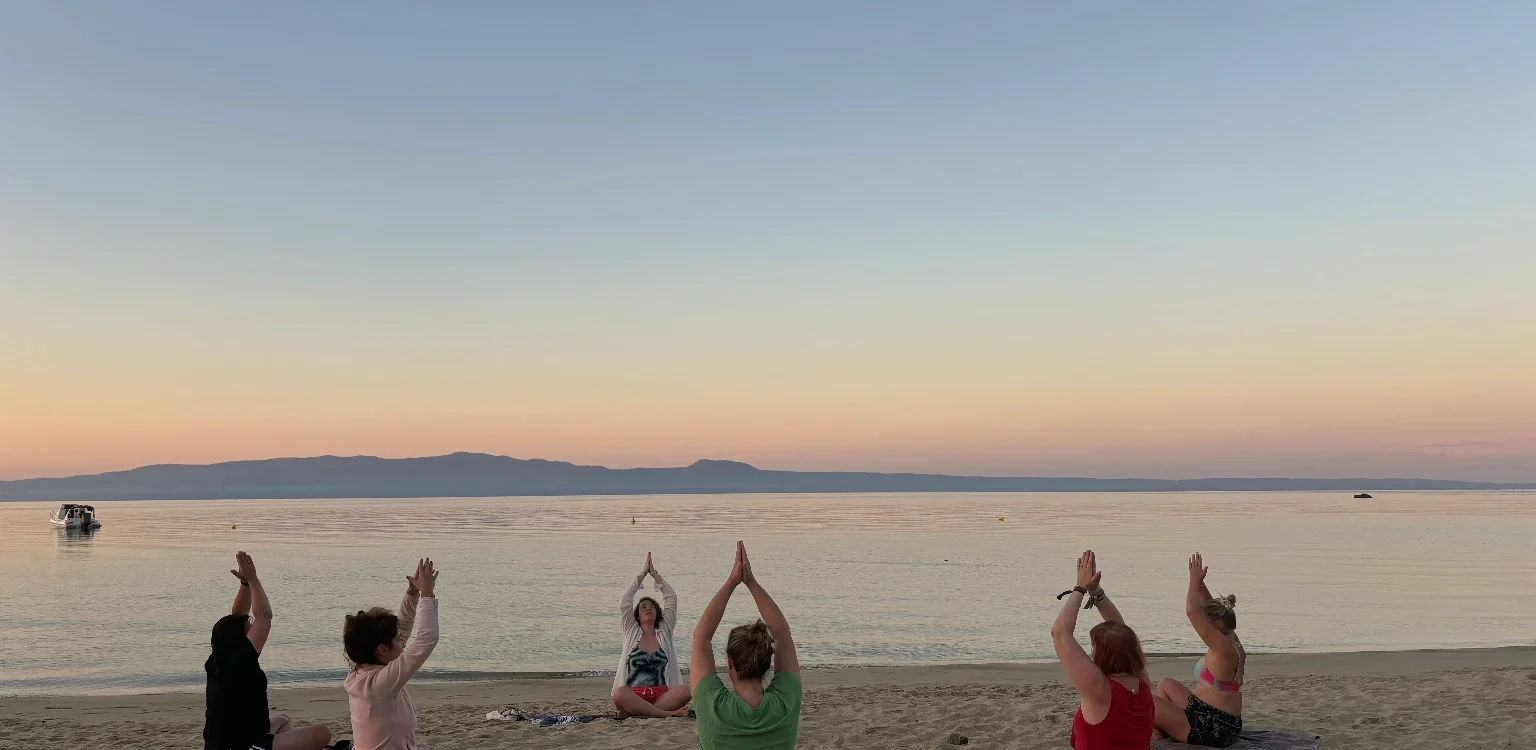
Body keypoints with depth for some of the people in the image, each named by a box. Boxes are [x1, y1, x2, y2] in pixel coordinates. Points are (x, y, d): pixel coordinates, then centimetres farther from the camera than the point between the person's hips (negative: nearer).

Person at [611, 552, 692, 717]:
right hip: (633, 696, -1)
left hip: (662, 696, 1)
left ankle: (634, 711, -27)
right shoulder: (631, 632, 14)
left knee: (686, 691, -31)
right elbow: (624, 602, 3)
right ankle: (669, 713, -31)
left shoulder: (664, 632, 17)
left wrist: (655, 573, 9)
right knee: (619, 694, -37)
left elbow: (672, 599, 10)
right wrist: (643, 573, 6)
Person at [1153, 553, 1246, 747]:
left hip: (1211, 729, -11)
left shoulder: (1224, 649, -22)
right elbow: (1212, 609, 17)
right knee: (1166, 684, 25)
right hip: (1222, 725, 11)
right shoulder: (1231, 642, 6)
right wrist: (1199, 583, 9)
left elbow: (1192, 612, -28)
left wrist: (1194, 580, -17)